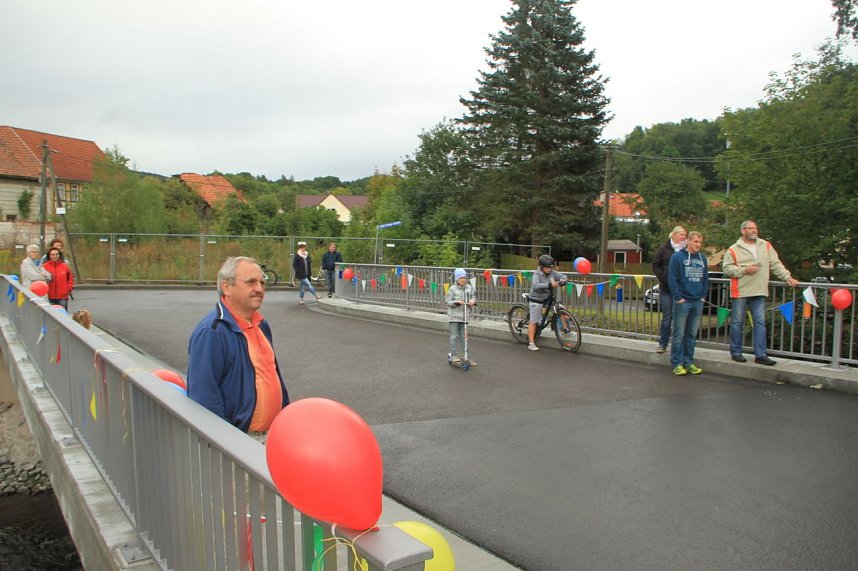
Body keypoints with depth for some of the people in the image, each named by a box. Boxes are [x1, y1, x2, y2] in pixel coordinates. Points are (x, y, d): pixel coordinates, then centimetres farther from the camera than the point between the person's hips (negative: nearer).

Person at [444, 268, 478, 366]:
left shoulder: (469, 287, 4)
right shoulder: (452, 289, -7)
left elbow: (473, 296, 12)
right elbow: (448, 301, -7)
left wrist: (473, 300, -10)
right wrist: (457, 302, -22)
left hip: (464, 315, 3)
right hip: (454, 315, -3)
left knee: (464, 336, 9)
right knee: (454, 336, -1)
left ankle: (466, 356, 15)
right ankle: (453, 354, 9)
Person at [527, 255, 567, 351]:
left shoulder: (552, 273, -3)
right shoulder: (537, 274, -19)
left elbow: (563, 276, 3)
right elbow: (536, 285, -36)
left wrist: (562, 280, -22)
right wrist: (550, 284, -45)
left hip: (548, 299, 6)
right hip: (537, 300, -6)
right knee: (533, 322, -2)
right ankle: (531, 343, 2)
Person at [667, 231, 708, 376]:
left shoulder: (703, 258, 12)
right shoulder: (677, 257, -6)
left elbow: (705, 279, 17)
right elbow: (672, 279, -9)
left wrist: (703, 296, 6)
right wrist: (678, 297, -13)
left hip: (698, 302, 5)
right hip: (682, 302, -5)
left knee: (692, 335, 11)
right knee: (679, 334, -1)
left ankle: (688, 362, 19)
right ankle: (677, 363, 5)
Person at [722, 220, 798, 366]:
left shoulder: (766, 246, 12)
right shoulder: (734, 249, 0)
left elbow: (776, 264, 11)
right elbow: (726, 268, -5)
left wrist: (787, 277, 2)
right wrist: (744, 270, -14)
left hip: (759, 292, 4)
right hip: (740, 291, -4)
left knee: (760, 322, 3)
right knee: (737, 322, 4)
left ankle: (760, 355, 7)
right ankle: (736, 353, 14)